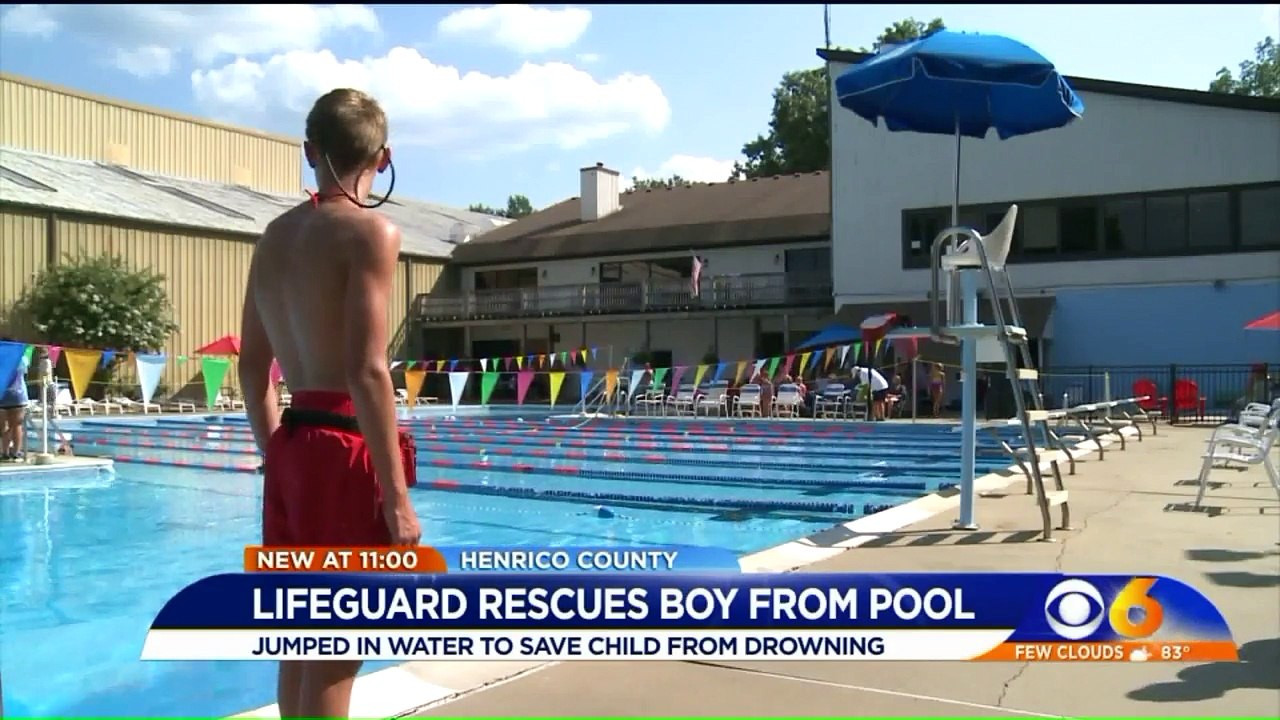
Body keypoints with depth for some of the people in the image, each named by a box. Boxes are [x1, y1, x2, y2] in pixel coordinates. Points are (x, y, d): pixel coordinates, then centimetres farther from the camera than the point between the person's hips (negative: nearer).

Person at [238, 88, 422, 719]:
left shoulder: (275, 236, 13)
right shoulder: (370, 232, -10)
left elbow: (252, 366, 16)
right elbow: (367, 372, -18)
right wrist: (397, 496, -16)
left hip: (293, 446, 8)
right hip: (346, 451, -8)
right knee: (331, 656, 1)